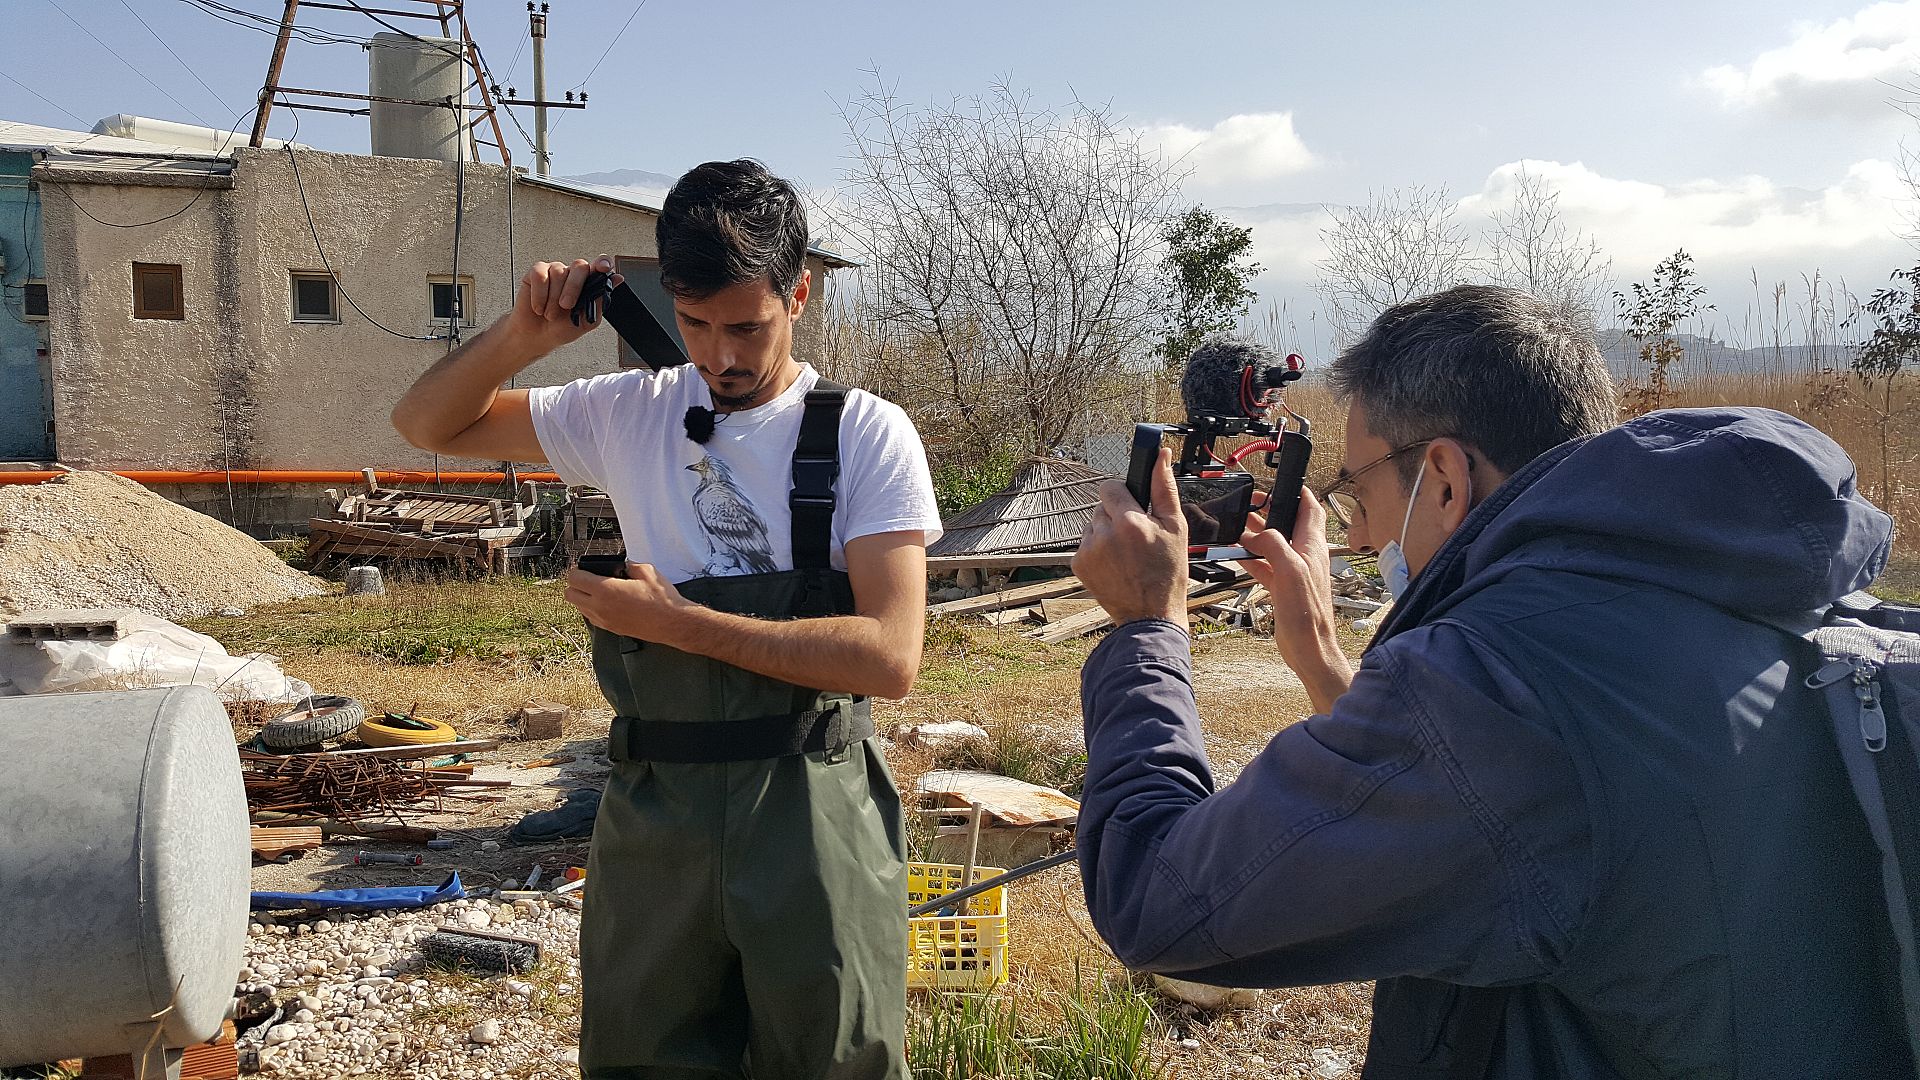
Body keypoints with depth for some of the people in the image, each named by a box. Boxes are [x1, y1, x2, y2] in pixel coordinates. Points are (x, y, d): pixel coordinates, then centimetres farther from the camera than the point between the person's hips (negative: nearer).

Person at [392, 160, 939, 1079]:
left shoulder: (868, 434, -8)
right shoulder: (632, 415, 4)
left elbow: (889, 656, -17)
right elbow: (428, 424, 13)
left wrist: (677, 621, -16)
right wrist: (526, 334, -6)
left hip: (814, 818, -3)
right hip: (654, 809, 3)